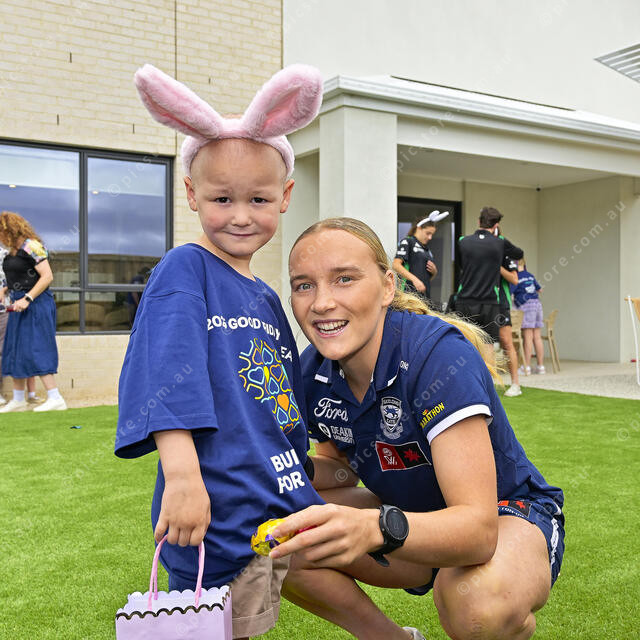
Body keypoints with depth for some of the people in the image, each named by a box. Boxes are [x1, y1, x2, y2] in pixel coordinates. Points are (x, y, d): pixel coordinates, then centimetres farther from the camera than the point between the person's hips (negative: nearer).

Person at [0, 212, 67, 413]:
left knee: (34, 351, -12)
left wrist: (27, 299, -22)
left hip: (35, 305, -10)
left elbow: (47, 277, -18)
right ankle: (18, 400, 22)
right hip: (20, 305, 10)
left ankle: (55, 399, -10)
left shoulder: (31, 245, -13)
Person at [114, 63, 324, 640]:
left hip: (284, 511, 7)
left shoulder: (267, 297, 13)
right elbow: (168, 379, -22)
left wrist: (304, 486, 22)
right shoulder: (185, 270, -9)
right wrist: (183, 475, -33)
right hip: (217, 517, -7)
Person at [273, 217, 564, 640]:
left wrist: (376, 529, -54)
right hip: (412, 520, 6)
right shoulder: (313, 370, -10)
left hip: (509, 515, -5)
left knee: (479, 603, -39)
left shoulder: (440, 355, -30)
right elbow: (342, 468, 5)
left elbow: (479, 526, -36)